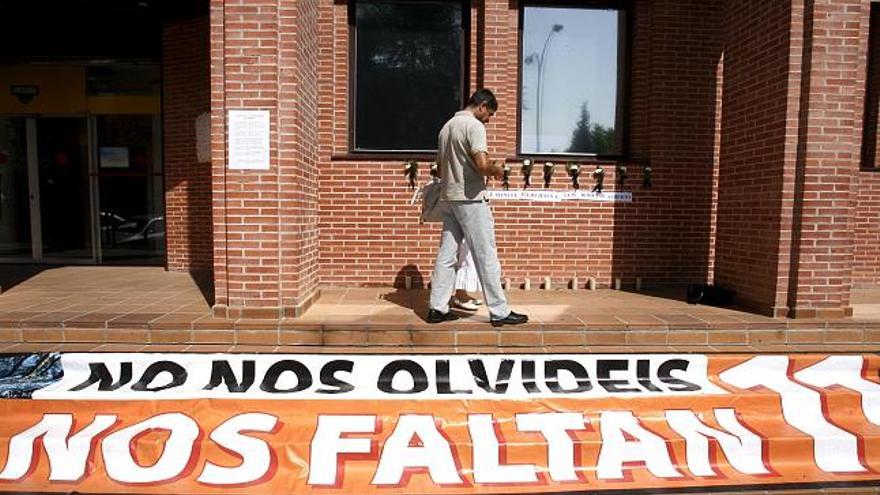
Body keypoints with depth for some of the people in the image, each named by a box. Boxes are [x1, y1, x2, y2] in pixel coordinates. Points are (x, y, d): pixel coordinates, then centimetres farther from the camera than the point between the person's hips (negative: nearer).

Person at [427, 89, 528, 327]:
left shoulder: (447, 126, 17)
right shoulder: (474, 125, -10)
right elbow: (482, 164, -21)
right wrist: (497, 170, -3)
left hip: (448, 197, 8)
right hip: (471, 199, -8)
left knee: (446, 254, 10)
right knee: (486, 257, -3)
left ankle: (437, 307, 13)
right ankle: (499, 312, 4)